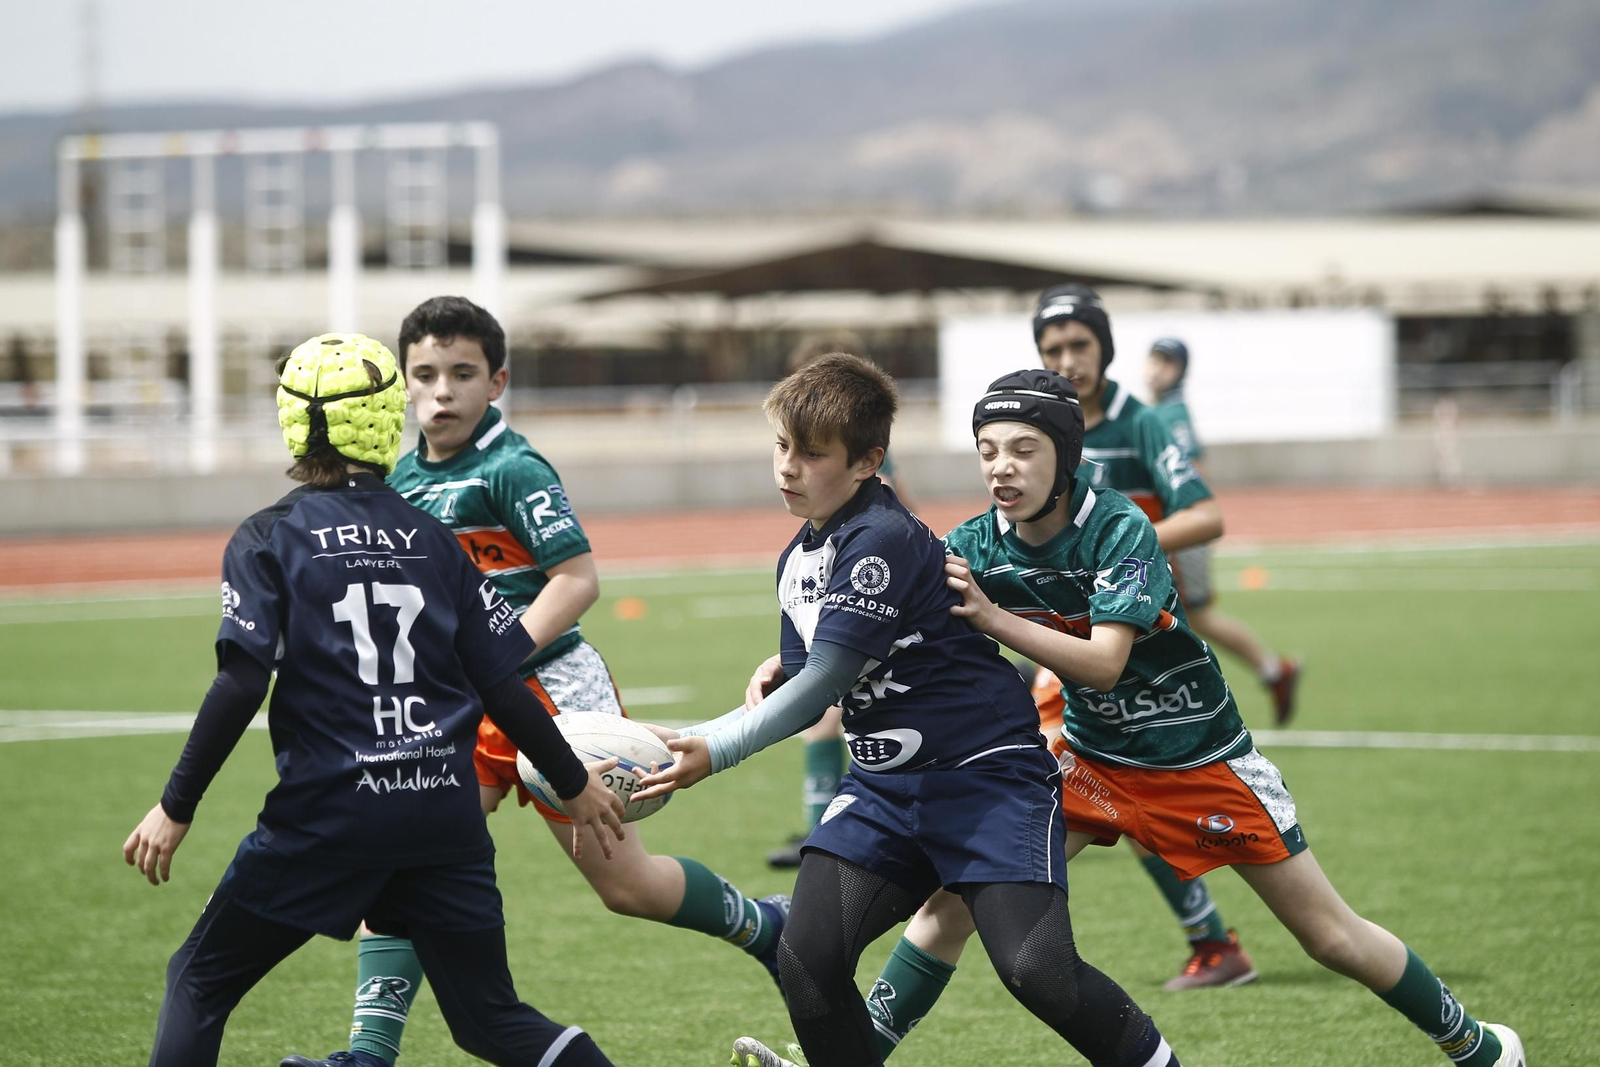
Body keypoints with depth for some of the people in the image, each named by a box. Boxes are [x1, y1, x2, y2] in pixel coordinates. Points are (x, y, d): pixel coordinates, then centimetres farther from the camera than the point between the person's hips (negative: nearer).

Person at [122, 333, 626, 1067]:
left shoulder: (269, 539, -1)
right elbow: (501, 684, 9)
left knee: (200, 982, 12)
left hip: (326, 814, -3)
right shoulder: (428, 538, 9)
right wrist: (573, 783, 21)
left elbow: (241, 685, -11)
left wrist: (176, 808, -5)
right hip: (443, 811, 3)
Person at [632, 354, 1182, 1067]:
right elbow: (799, 689, 18)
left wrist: (716, 752, -23)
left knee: (1036, 971, -21)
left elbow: (824, 681, -22)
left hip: (988, 769, -8)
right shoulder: (798, 559, 10)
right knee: (807, 957, -12)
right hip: (884, 785, 8)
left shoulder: (884, 540, -18)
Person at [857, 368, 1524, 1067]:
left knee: (1332, 937, 1)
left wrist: (991, 618, -43)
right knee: (955, 900, -9)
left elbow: (1103, 663, -34)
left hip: (1201, 760, -4)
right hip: (1092, 759, 4)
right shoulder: (974, 546, -11)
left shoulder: (1119, 529, -25)